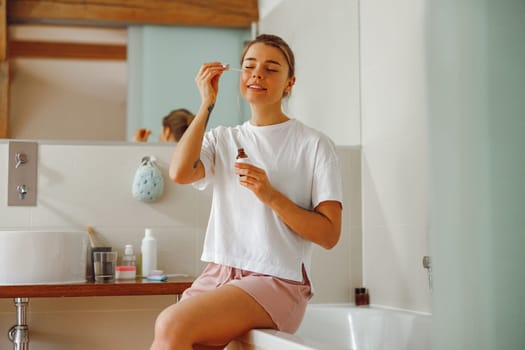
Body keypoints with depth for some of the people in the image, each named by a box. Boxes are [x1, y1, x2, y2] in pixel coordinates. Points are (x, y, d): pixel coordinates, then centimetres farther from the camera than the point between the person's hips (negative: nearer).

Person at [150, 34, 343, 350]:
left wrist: (271, 195, -16)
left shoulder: (315, 145, 2)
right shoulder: (221, 139, 15)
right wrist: (207, 103, 0)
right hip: (218, 275, 4)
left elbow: (330, 235, -3)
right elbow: (180, 172, -8)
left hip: (278, 281, -4)